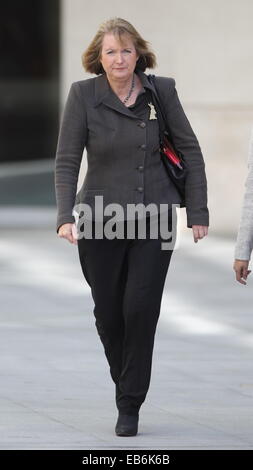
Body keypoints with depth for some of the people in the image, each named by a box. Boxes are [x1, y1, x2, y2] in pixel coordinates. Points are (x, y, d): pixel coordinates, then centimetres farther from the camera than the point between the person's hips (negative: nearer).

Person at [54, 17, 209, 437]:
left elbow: (190, 151, 5)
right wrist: (66, 217, -16)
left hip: (155, 218, 0)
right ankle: (125, 384, 32)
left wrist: (198, 211, 1)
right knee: (108, 312, 6)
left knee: (141, 307, -11)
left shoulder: (162, 91, -2)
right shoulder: (83, 95, -5)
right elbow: (66, 161, -5)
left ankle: (130, 405, -2)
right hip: (101, 220, 1)